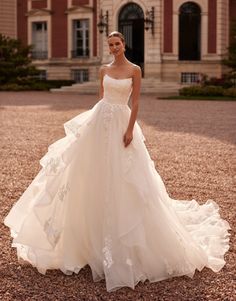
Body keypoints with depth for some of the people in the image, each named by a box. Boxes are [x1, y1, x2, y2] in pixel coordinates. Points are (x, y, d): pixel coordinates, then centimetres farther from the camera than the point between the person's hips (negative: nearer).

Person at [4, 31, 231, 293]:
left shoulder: (134, 70, -3)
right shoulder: (104, 70, 9)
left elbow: (135, 102, -6)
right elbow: (101, 97, 13)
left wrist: (130, 130, -13)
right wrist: (97, 122, 12)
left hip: (122, 122, -3)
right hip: (101, 121, 4)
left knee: (122, 177, -1)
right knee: (96, 173, 6)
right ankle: (95, 230, 21)